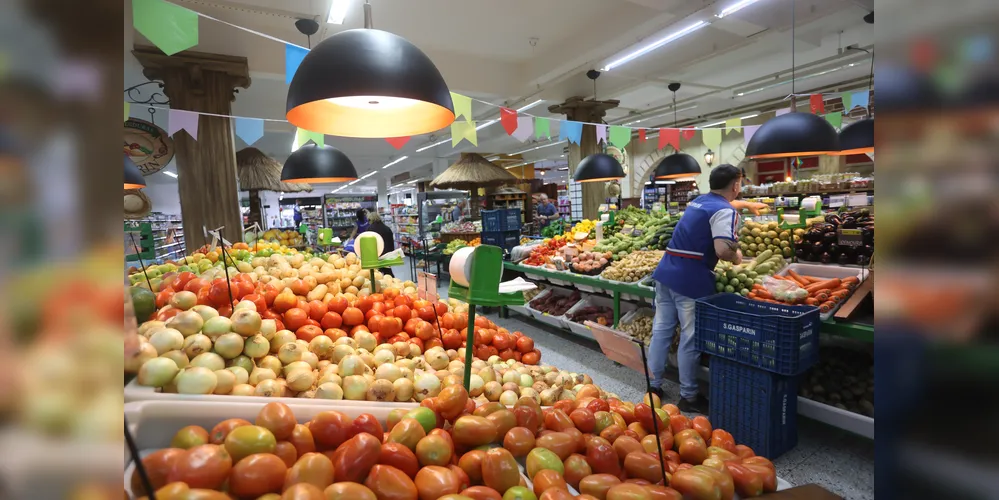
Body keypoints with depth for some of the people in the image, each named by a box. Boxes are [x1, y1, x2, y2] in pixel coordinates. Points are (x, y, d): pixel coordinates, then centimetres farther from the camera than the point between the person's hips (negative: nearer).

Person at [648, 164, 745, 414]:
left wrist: (732, 249, 27)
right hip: (691, 279, -8)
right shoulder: (725, 211, -9)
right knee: (690, 339, 4)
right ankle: (688, 396, 17)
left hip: (666, 271, 8)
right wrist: (736, 257, -2)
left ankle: (654, 386, 22)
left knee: (661, 330, 12)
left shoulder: (696, 202, 17)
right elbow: (723, 250, -23)